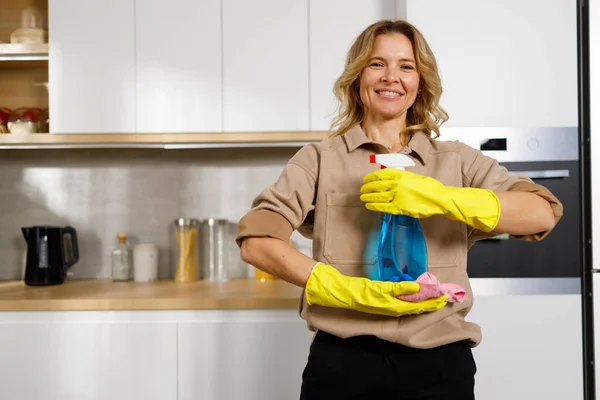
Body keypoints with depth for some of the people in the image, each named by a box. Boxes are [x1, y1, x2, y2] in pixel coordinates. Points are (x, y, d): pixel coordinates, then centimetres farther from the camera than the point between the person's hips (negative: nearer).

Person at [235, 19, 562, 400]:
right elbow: (256, 241, -8)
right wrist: (352, 293, -19)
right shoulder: (319, 159, 3)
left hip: (440, 363, 1)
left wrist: (438, 199, -20)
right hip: (343, 361, -1)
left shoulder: (457, 161, 6)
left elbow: (543, 214, -6)